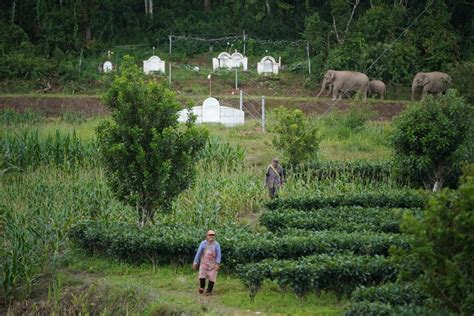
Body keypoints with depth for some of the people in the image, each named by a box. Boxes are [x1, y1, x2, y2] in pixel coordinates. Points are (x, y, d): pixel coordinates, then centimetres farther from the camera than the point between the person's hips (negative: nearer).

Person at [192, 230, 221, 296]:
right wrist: (195, 262, 0)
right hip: (204, 263, 1)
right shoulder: (203, 243, 0)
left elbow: (218, 255, -3)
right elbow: (198, 253, 2)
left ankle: (209, 291, 6)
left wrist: (217, 264, -14)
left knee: (212, 277, -3)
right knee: (202, 276, -3)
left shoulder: (216, 244, -3)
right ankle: (202, 287, 21)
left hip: (212, 264, -1)